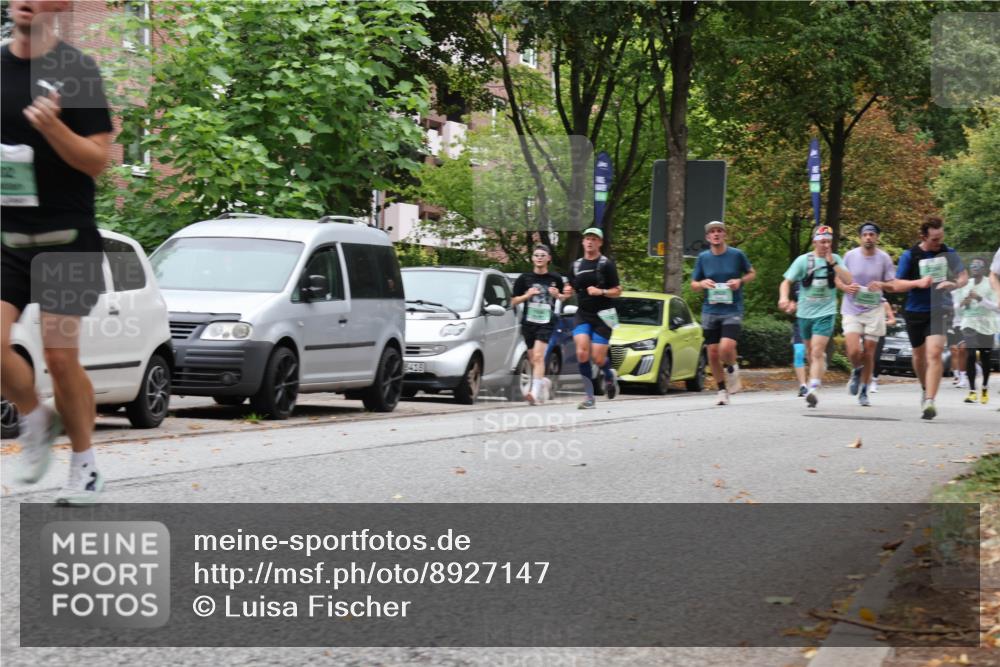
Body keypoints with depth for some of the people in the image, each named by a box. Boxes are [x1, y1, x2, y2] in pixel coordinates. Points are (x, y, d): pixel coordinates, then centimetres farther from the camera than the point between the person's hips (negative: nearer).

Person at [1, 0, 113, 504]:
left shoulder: (76, 70, -5)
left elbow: (98, 160, -8)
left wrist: (54, 127, -23)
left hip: (65, 238, -3)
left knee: (61, 358, -3)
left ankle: (85, 468, 14)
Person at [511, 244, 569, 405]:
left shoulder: (555, 279, 3)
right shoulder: (524, 278, 4)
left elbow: (565, 297, 17)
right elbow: (514, 301, 7)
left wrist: (558, 295, -5)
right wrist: (527, 295, -11)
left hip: (546, 323, -3)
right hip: (528, 323, 3)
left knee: (538, 356, -18)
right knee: (532, 360, 12)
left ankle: (535, 392, -24)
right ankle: (544, 381, 40)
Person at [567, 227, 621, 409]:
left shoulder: (606, 264, -2)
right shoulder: (576, 265, 11)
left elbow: (617, 291, -3)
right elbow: (571, 286, 22)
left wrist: (600, 292, -20)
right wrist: (567, 290, -1)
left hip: (602, 315, -3)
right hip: (582, 314, 3)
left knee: (597, 357, -6)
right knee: (582, 352, -15)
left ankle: (610, 375, 30)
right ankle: (589, 396, -9)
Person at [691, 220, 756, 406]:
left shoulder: (736, 254, -1)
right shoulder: (703, 258, 5)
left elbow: (752, 273, 13)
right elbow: (693, 284, 13)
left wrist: (740, 281, -7)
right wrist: (702, 284, -10)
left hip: (732, 310, -3)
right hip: (710, 311, 3)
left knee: (726, 347, -22)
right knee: (713, 354, 3)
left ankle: (732, 369, 12)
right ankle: (721, 390, 21)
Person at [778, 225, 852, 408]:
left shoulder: (835, 259, 0)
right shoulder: (803, 260, -1)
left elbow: (848, 281, -10)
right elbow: (787, 282, -3)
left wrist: (832, 263, -17)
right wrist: (784, 298, -22)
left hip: (825, 313, -2)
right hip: (805, 313, 2)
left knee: (817, 352, -16)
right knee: (811, 352, 15)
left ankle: (813, 389, -21)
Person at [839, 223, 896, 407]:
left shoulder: (884, 258, -1)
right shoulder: (850, 256, 0)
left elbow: (893, 284, 4)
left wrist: (881, 284, -18)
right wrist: (846, 287, -13)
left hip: (874, 310, 0)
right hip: (852, 310, 0)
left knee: (869, 354, 3)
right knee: (854, 351, -15)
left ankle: (864, 391, 20)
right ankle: (856, 371, 21)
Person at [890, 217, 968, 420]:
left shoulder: (948, 253, 0)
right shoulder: (909, 255, -5)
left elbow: (964, 276, 10)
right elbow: (896, 285, -4)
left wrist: (955, 284, -13)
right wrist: (918, 283, -21)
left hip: (939, 311, -1)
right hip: (915, 312, 1)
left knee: (934, 353, -18)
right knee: (919, 355, 16)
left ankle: (929, 401, -21)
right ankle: (925, 389, 43)